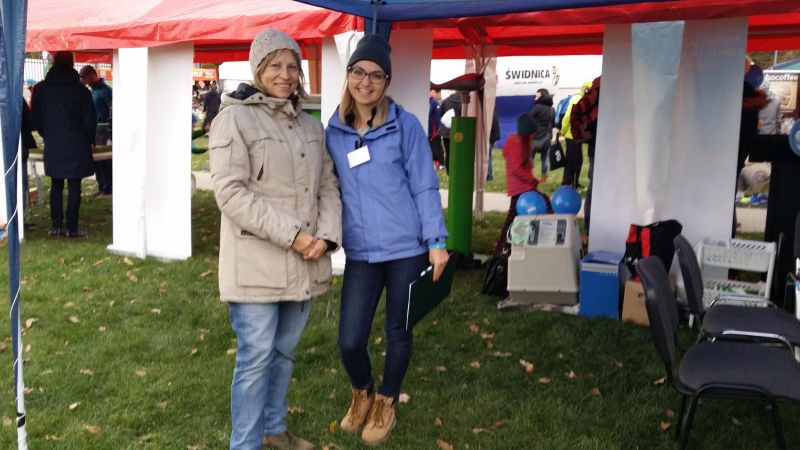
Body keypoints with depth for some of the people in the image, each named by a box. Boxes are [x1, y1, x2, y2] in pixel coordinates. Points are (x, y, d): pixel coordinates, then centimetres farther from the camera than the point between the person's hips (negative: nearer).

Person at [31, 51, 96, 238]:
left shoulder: (40, 89, 2)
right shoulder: (81, 90, -6)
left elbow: (35, 119, 6)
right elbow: (90, 121, -4)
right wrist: (87, 141, 12)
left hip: (52, 146, 3)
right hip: (76, 147, -3)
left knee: (56, 185, 12)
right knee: (74, 187, 0)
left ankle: (56, 226, 10)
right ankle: (72, 228, 0)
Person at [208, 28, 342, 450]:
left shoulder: (311, 126, 14)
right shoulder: (235, 118, -6)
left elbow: (328, 186, 14)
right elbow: (231, 192, -15)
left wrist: (326, 235, -6)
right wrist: (291, 234, -19)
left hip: (303, 264, 6)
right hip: (257, 263, -6)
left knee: (285, 351, 17)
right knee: (256, 357, -1)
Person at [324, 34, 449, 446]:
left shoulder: (405, 125, -5)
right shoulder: (333, 131, 4)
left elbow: (424, 187, -4)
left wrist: (436, 241, -8)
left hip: (407, 247, -2)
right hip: (360, 252, 2)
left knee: (398, 333, 11)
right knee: (350, 341, -1)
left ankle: (385, 404, 36)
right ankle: (361, 394, 32)